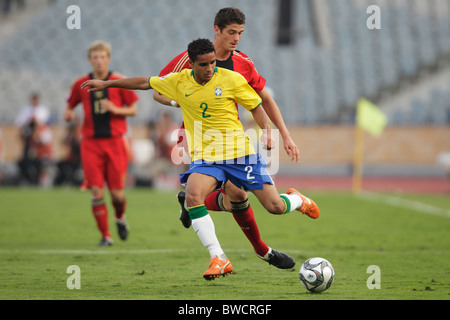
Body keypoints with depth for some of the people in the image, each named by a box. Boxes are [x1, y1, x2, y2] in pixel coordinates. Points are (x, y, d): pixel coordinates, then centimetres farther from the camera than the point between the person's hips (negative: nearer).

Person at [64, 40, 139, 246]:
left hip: (114, 142, -1)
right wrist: (68, 114, -7)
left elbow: (133, 109, 4)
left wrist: (115, 109, -14)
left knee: (117, 192, -1)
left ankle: (120, 218, 32)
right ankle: (105, 235, 2)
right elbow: (69, 107, 16)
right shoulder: (81, 84, 5)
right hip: (91, 143, 1)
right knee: (96, 191, -8)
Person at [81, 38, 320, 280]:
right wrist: (106, 84, 20)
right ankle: (219, 259, -23)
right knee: (192, 196, -29)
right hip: (204, 157, 2)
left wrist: (266, 131, -10)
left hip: (240, 152, -2)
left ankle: (296, 199, 37)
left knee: (275, 207, -4)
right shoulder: (179, 82, 3)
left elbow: (256, 106, 6)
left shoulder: (231, 79, -5)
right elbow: (145, 82, 16)